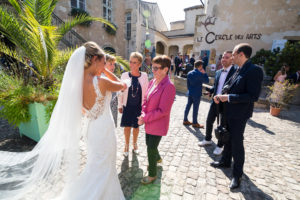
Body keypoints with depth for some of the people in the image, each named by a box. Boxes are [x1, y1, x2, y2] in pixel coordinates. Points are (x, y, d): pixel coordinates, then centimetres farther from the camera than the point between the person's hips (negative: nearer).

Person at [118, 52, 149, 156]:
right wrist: (120, 105, 2)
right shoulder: (125, 75, -8)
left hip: (138, 106, 1)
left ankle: (134, 143, 42)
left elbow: (145, 92, -1)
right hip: (127, 106, 0)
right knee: (127, 127, 10)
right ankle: (127, 145, 36)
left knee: (136, 126, 16)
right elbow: (121, 91, -1)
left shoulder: (144, 76, -7)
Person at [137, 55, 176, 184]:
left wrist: (145, 118, -18)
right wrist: (143, 115, -7)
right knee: (149, 144, 24)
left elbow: (162, 111, -23)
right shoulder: (152, 82, 2)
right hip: (149, 122, 8)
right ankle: (157, 159, 56)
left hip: (158, 124, -8)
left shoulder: (168, 86, -22)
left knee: (151, 149, 5)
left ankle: (152, 175, 31)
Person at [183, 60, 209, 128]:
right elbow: (206, 81, -6)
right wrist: (204, 73, 0)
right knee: (195, 108, 2)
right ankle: (195, 123, 12)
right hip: (197, 94, -7)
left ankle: (185, 120, 22)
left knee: (188, 106, 12)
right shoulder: (200, 74, -15)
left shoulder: (189, 73, 6)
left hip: (190, 93, 7)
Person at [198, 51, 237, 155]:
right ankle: (208, 139, 38)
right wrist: (210, 90, -2)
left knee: (223, 125, 8)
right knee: (209, 121, 16)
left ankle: (220, 146, 27)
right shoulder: (218, 72, 9)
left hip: (226, 103, -6)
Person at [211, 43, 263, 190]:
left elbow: (253, 96, -24)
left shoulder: (254, 71, -18)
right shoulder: (238, 70, 9)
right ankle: (225, 161, 42)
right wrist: (221, 96, -1)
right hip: (229, 112, 9)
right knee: (227, 138, 21)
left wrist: (228, 97, -23)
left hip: (239, 114, -8)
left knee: (237, 143, 4)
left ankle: (237, 174, 24)